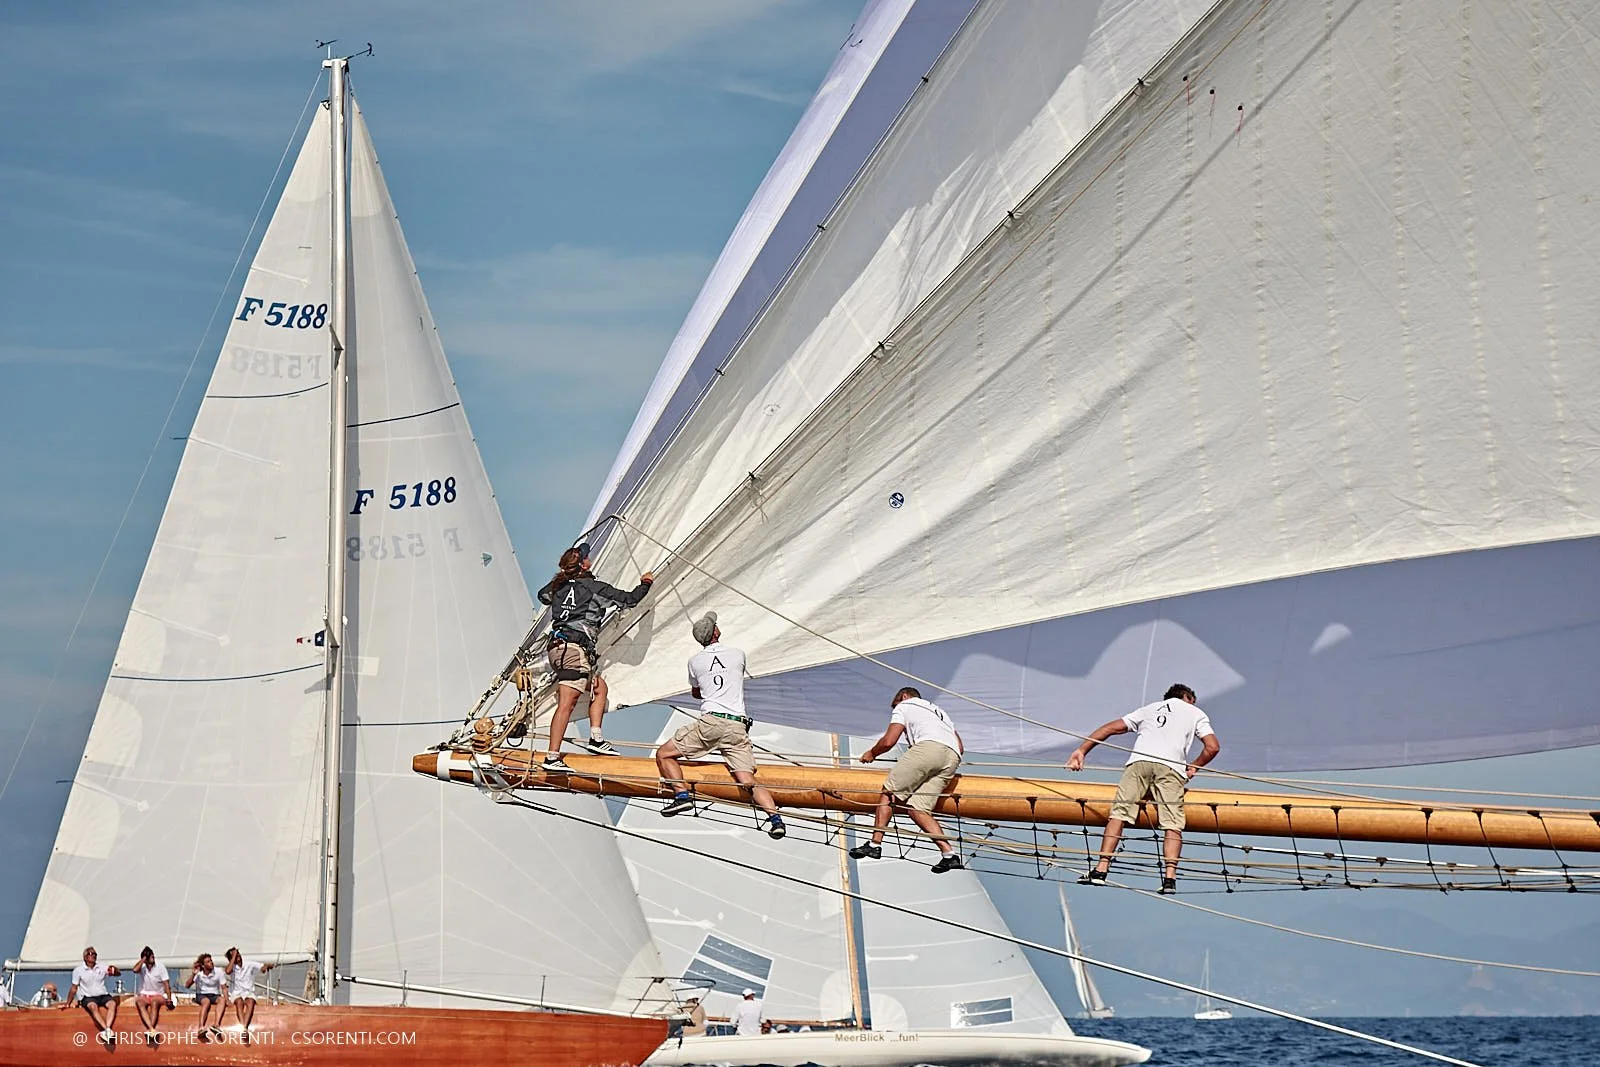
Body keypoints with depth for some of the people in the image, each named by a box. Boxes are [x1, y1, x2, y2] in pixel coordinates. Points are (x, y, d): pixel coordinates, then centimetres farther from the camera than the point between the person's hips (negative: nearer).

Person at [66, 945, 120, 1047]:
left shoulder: (102, 967, 7)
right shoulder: (78, 970, 2)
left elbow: (118, 973, 1)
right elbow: (74, 988, 7)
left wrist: (113, 971, -23)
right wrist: (68, 1003, 6)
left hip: (103, 995, 3)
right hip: (88, 997, -3)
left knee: (112, 1003, -30)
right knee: (93, 1006, -36)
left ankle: (107, 1029, -43)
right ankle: (107, 1030, -46)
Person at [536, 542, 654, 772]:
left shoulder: (558, 586, 16)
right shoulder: (594, 587, -2)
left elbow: (543, 596, 40)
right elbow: (628, 599, 6)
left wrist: (560, 578, 50)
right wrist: (645, 583, 24)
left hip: (556, 647, 8)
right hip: (575, 648, -8)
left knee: (599, 688, 21)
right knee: (566, 704, -12)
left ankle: (596, 738, 11)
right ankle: (552, 758, -17)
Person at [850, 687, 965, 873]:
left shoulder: (903, 706, 22)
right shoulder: (938, 710, 42)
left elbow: (888, 741, 9)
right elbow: (960, 746, 35)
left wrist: (871, 753, 29)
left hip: (930, 746, -6)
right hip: (953, 758, 6)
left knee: (889, 791, 3)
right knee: (916, 809, 2)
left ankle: (875, 844, -4)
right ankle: (949, 854, -14)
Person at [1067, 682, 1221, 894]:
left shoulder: (1149, 708, 35)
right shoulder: (1195, 713, 28)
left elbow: (1111, 728, 28)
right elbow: (1213, 747, 14)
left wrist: (1082, 750, 27)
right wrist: (1193, 767, 30)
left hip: (1139, 761, 2)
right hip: (1171, 767, -2)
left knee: (1119, 813, 1)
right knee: (1172, 824, -1)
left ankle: (1101, 870, -8)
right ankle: (1170, 878, -14)